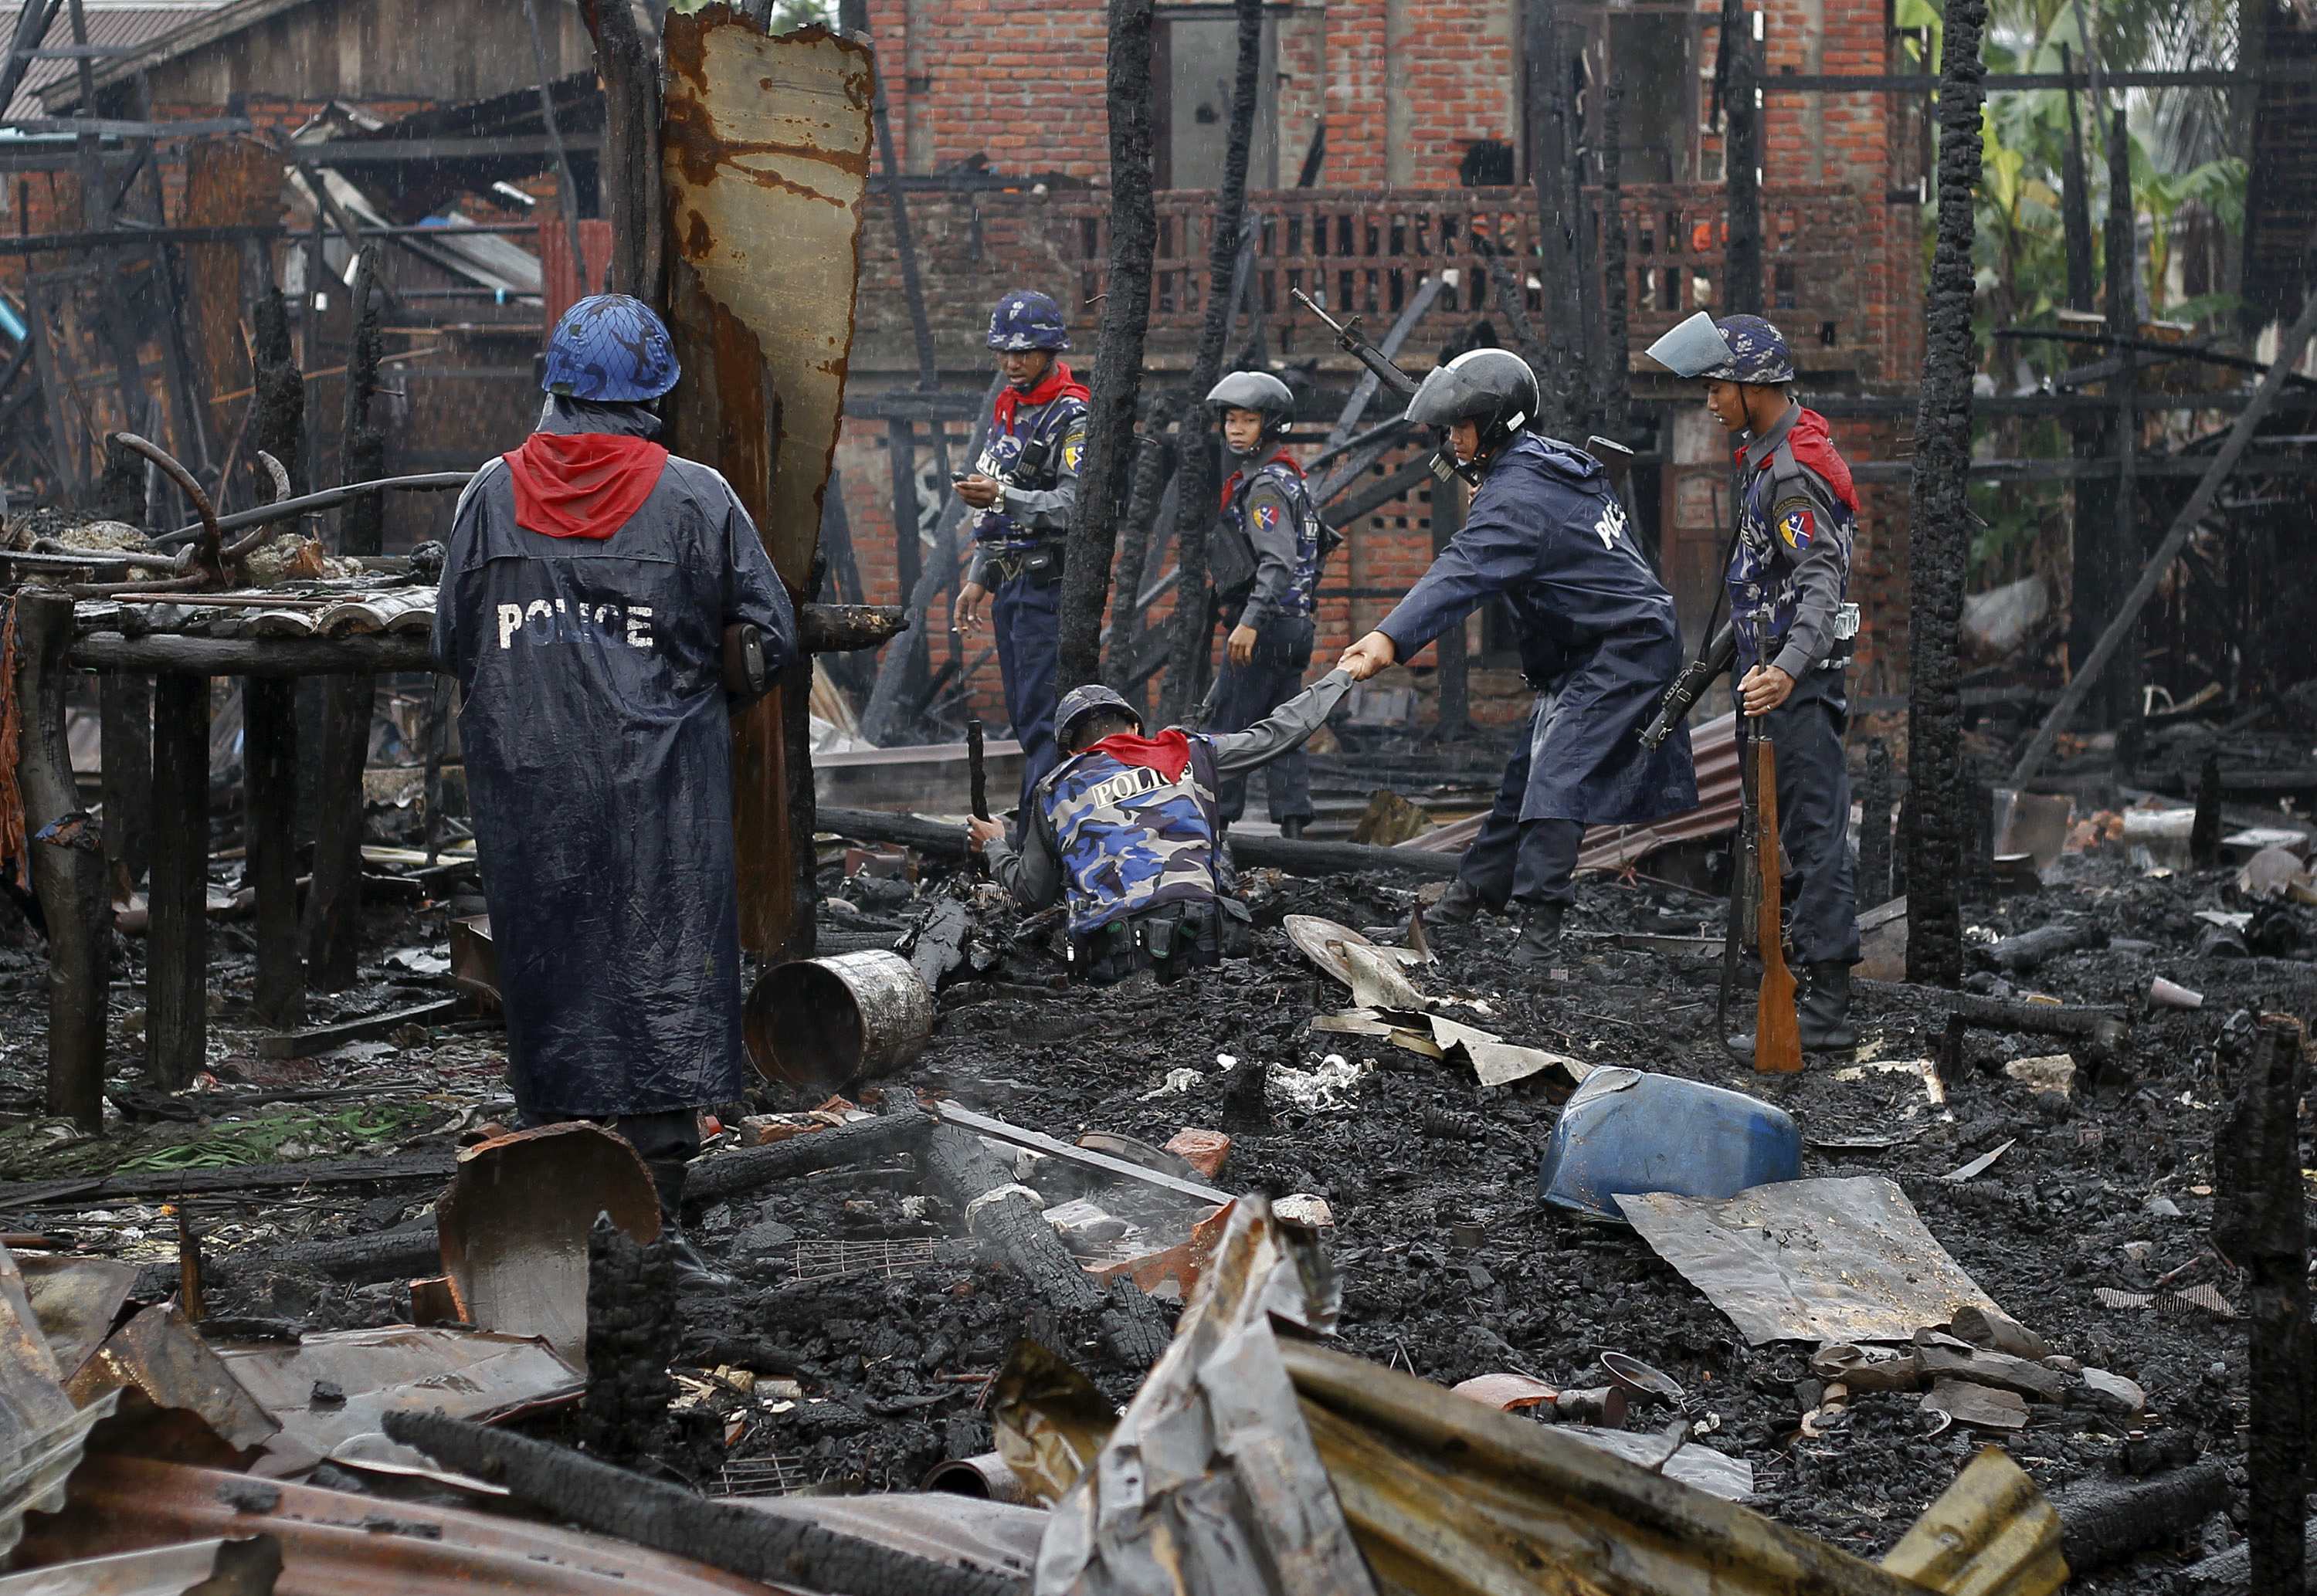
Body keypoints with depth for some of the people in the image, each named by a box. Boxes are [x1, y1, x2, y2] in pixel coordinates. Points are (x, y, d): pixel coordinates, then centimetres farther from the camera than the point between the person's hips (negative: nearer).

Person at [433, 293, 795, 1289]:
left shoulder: (492, 495, 2)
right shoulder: (694, 497, -5)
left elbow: (451, 643, 7)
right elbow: (770, 638, -1)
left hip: (527, 783, 2)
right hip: (658, 785, -2)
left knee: (548, 981, 11)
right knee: (662, 982, 1)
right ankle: (655, 1222, -3)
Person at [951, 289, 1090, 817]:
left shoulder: (1072, 417, -10)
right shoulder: (1007, 409, 19)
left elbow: (1073, 506, -22)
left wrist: (1004, 496, -32)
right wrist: (977, 579, 23)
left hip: (1048, 581, -9)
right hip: (1010, 583, 9)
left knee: (1042, 716, -13)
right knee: (1024, 714, 11)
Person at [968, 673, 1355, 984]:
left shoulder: (1055, 792, 18)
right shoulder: (1189, 754, 19)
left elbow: (1032, 894, 27)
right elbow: (1278, 732, 28)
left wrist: (994, 848, 48)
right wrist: (1340, 677, 44)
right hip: (1199, 942, 1)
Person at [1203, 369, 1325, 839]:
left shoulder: (1265, 486, -14)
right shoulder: (1289, 480, 17)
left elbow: (1279, 561, -26)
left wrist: (1250, 622, -35)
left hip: (1266, 626, -10)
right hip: (1294, 624, 10)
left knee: (1226, 731, -7)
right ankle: (1292, 828, 8)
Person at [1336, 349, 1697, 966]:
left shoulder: (1515, 498, -23)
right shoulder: (1556, 462, 8)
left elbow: (1461, 578, -37)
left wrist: (1391, 639, -47)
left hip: (1626, 649, -11)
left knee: (1556, 777, -19)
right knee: (1527, 770, 16)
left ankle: (1541, 925, -21)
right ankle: (1475, 889, 25)